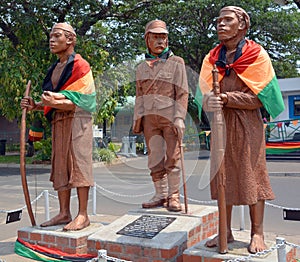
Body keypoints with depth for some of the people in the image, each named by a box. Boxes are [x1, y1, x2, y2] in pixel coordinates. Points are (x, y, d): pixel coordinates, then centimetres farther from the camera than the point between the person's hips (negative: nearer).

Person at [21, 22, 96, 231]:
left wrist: (55, 102, -30)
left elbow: (76, 102, -14)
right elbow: (54, 101, 19)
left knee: (78, 164, -9)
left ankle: (83, 215, -4)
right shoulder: (55, 68, 20)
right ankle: (64, 213, 15)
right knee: (60, 167, 7)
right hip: (59, 122, 8)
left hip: (77, 120, -8)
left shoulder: (80, 66, -5)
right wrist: (36, 106, 1)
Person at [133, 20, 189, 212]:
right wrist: (137, 119, 9)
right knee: (155, 159, 5)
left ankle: (174, 197, 5)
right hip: (149, 118, 4)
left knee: (173, 158, -3)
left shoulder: (176, 63, 5)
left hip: (170, 117, -4)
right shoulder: (142, 67, 16)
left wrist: (179, 118, -11)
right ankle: (161, 195, 15)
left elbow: (182, 93, -1)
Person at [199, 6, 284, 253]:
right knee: (223, 176, 6)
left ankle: (257, 233, 12)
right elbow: (205, 91, 0)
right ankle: (226, 232, 16)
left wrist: (227, 98, -19)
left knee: (251, 176, 0)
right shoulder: (212, 57, 9)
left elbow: (258, 98, -10)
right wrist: (209, 101, -23)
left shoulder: (257, 55, -3)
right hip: (220, 124, 4)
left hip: (247, 124, -4)